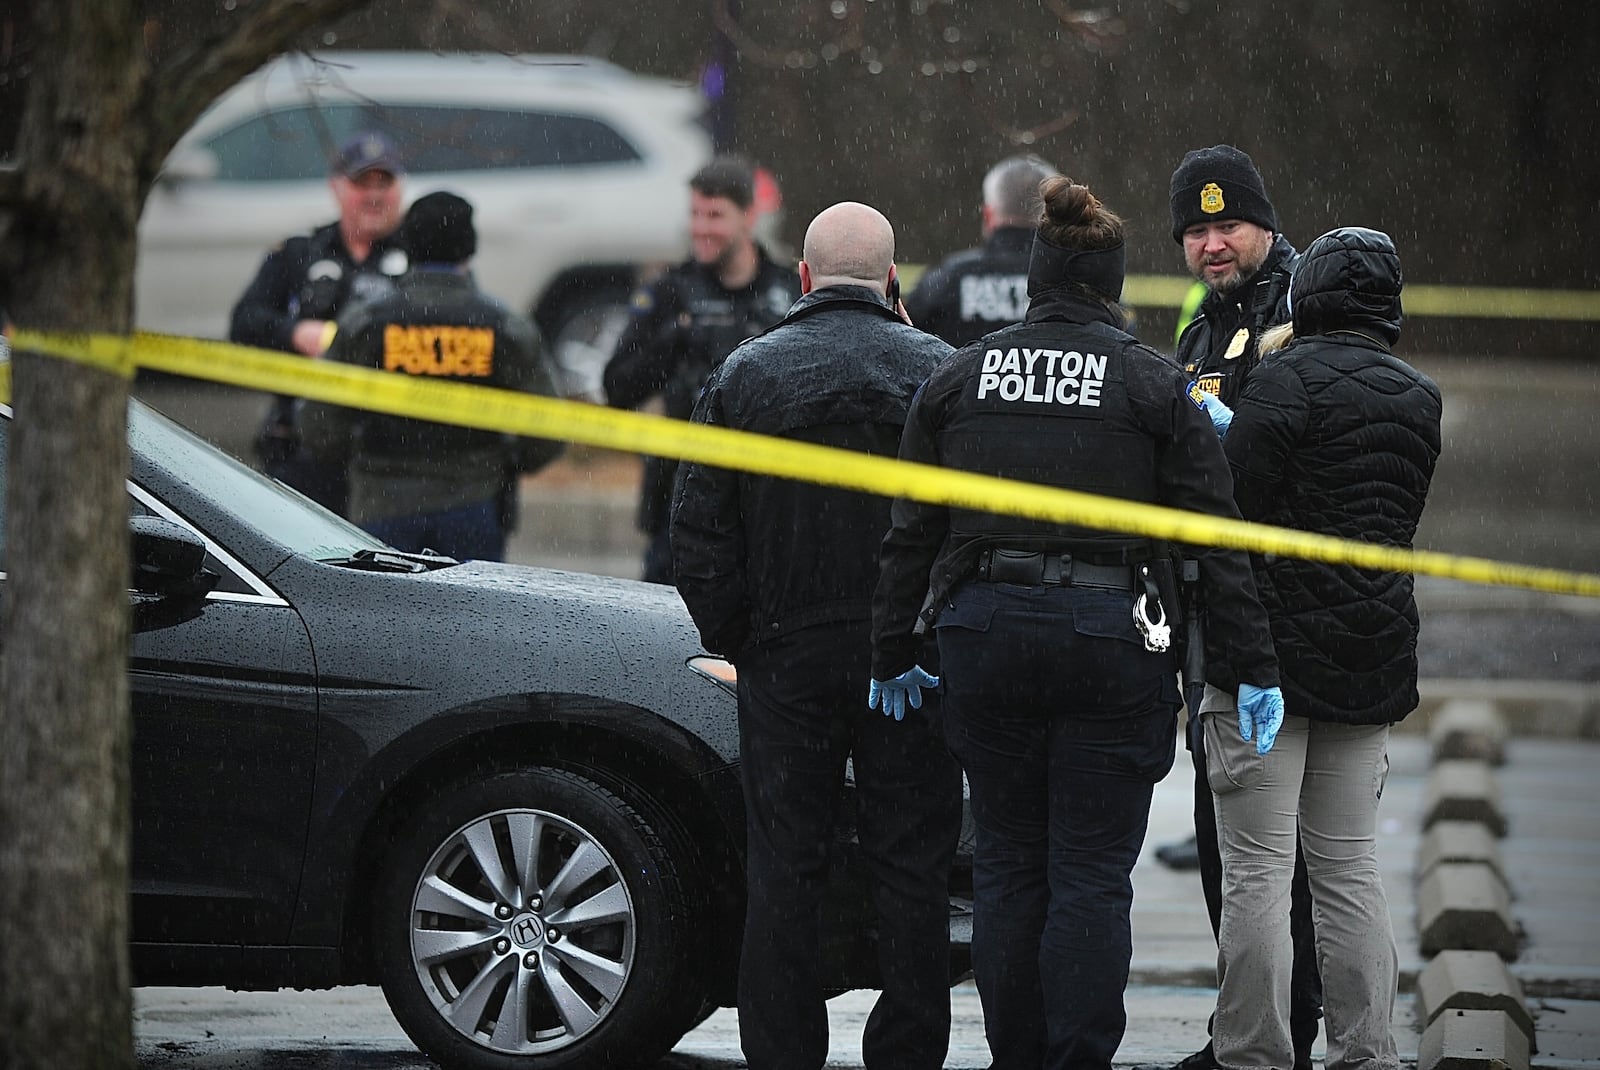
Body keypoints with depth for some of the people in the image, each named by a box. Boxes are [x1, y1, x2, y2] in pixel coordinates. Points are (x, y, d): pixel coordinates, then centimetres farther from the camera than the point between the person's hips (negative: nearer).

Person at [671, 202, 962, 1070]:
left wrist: (733, 638, 9)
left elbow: (698, 532, 0)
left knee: (784, 870, 6)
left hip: (785, 654, 1)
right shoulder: (939, 372, -2)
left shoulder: (746, 373, 1)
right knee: (911, 868, 4)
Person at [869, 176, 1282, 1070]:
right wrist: (1251, 667, 1)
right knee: (1092, 874, 0)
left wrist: (894, 653, 17)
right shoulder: (1155, 388, -1)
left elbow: (912, 534, 9)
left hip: (986, 633, 3)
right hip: (1111, 642, -3)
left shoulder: (958, 381, 7)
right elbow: (1216, 539, -2)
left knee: (1007, 863, 11)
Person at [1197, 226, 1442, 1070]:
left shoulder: (1286, 382, -12)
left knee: (1257, 871, -3)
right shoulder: (1418, 399, 9)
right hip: (1373, 660, 6)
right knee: (1348, 869, 12)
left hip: (1274, 649, -6)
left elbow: (1230, 514, -16)